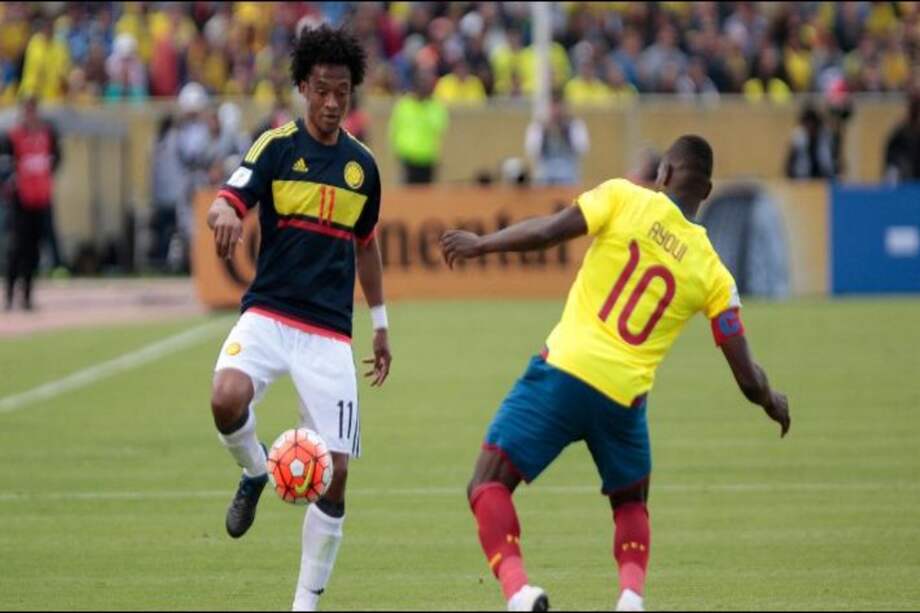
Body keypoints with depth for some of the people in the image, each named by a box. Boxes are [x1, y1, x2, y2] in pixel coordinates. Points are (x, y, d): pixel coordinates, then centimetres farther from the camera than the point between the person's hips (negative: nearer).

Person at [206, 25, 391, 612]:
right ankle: (254, 471, 2)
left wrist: (380, 325, 23)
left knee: (334, 473, -4)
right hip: (268, 315, -3)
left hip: (330, 333, 3)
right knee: (228, 399, -33)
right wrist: (225, 215, -40)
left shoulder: (363, 164, 9)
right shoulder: (276, 146, -2)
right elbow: (224, 205, -15)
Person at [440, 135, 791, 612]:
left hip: (563, 370, -3)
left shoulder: (626, 198, 1)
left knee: (488, 486, 2)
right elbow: (749, 380, 7)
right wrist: (774, 405, 29)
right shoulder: (712, 272, 8)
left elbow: (547, 232, -11)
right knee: (631, 504, 28)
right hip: (624, 396, 3)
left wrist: (480, 244, 5)